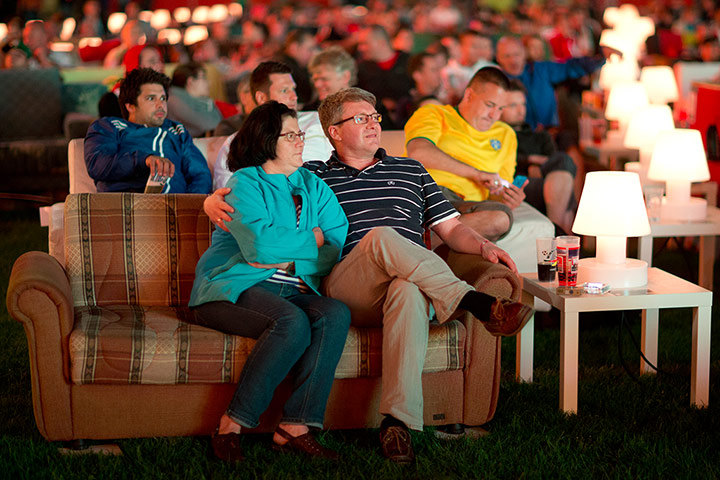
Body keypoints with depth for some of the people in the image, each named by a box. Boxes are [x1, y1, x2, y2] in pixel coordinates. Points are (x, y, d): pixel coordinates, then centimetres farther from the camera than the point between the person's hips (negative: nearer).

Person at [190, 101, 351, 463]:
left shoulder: (313, 187, 19)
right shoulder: (244, 183, 2)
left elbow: (340, 249, 6)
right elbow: (261, 245, -16)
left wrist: (288, 258, -9)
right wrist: (310, 240, -1)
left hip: (292, 290, 5)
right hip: (234, 288, -5)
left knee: (336, 314, -25)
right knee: (292, 321, -33)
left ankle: (295, 426, -29)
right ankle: (231, 426, -27)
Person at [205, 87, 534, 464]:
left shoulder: (410, 170, 30)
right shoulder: (312, 176, 22)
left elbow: (451, 228, 26)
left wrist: (484, 247, 5)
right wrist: (214, 202, -4)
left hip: (413, 282, 2)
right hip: (346, 291, -1)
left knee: (408, 292, -39)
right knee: (383, 237, -35)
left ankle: (397, 421, -47)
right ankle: (478, 304, -36)